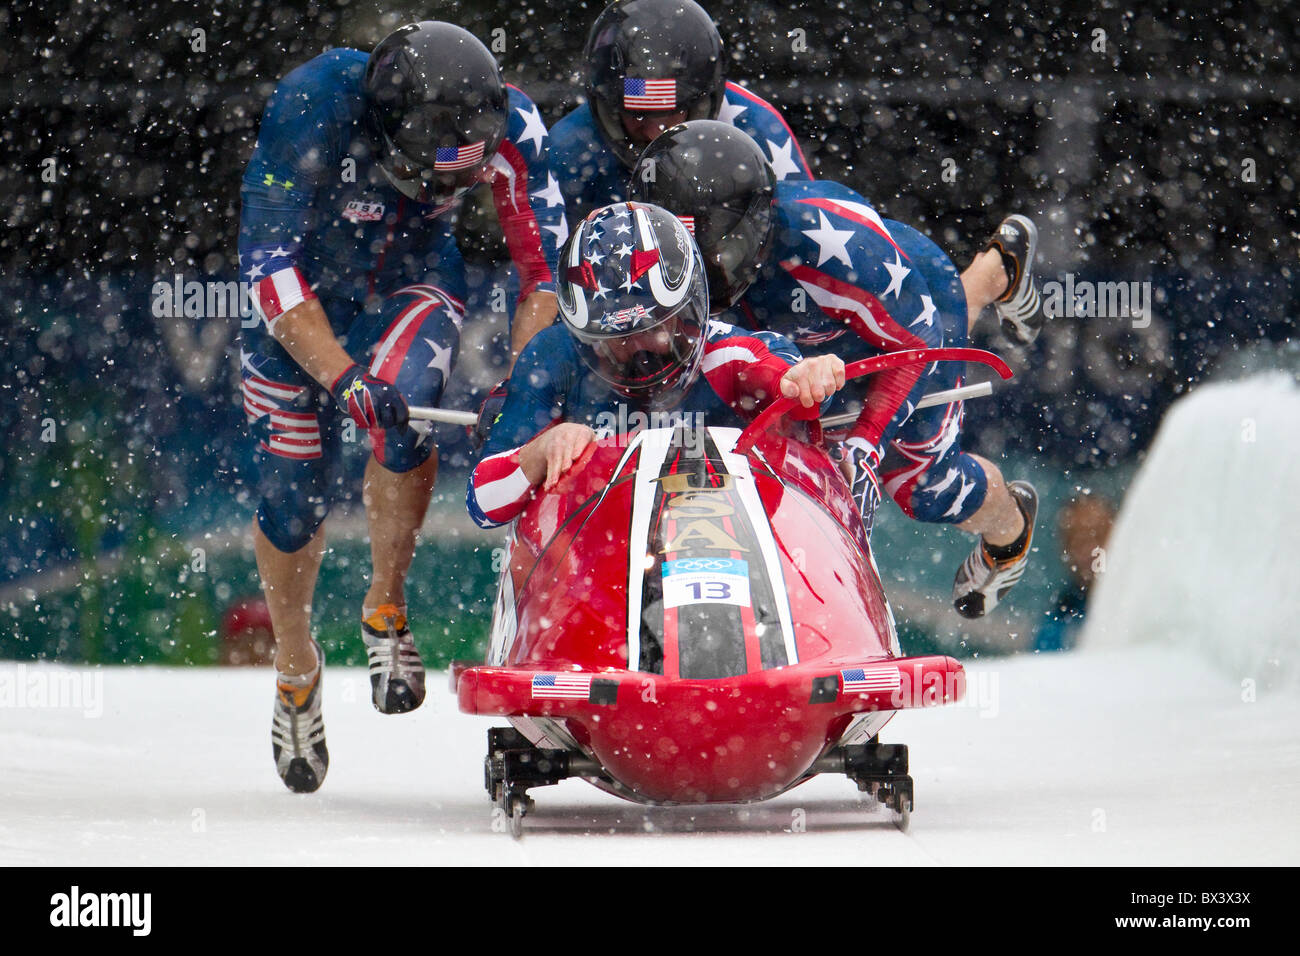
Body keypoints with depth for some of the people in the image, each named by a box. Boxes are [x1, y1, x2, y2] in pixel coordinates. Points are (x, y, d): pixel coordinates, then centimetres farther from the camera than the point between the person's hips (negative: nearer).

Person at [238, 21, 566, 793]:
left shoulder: (509, 126, -27)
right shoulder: (312, 108, -35)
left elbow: (548, 265, -17)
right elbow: (269, 265, -34)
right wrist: (341, 377, -43)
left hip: (415, 285, 1)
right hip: (303, 298, -1)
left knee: (402, 402, -30)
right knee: (292, 495, -1)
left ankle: (387, 607, -9)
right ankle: (296, 668, 27)